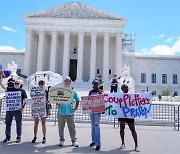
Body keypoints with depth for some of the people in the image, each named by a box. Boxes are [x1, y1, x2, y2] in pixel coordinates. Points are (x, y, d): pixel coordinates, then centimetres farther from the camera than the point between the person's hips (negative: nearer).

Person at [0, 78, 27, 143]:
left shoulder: (22, 91, 5)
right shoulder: (10, 89, 12)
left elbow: (24, 100, 1)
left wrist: (22, 106, -13)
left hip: (18, 109, -3)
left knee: (18, 124, 4)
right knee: (8, 123, 10)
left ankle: (19, 137, 13)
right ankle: (7, 136, 23)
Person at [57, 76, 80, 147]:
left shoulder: (73, 91, 6)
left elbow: (77, 100, 13)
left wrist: (76, 108, 3)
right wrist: (58, 104, -13)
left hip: (70, 112, -1)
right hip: (61, 112, 1)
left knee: (72, 127, 2)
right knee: (61, 127, 10)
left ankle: (74, 141, 11)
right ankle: (62, 140, 23)